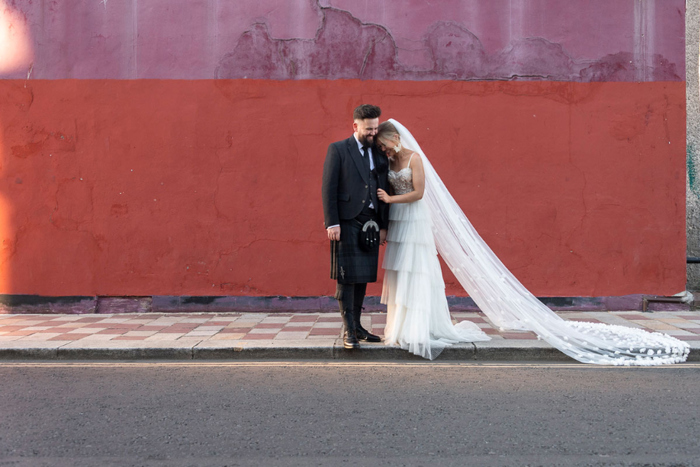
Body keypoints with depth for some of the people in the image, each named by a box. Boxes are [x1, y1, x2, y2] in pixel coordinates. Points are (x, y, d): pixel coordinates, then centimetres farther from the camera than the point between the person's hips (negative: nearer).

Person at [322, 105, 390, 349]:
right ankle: (348, 330, 0)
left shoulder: (380, 154, 14)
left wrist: (383, 225, 9)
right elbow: (328, 188, -5)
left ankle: (357, 326, 18)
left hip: (370, 224, 5)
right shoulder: (338, 150, 0)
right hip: (347, 222, -5)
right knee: (346, 277, -4)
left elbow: (384, 191, 14)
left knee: (363, 277, 9)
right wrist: (332, 223, -12)